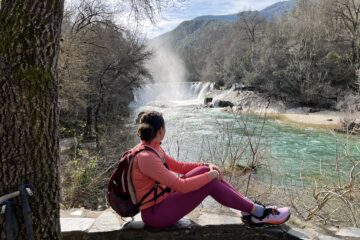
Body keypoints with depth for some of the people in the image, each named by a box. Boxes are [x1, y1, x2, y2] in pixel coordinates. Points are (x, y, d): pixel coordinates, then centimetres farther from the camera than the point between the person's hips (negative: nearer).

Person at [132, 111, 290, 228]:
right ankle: (258, 213, -3)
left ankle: (249, 210, 0)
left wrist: (206, 167, 0)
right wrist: (210, 175, -15)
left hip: (163, 197, 9)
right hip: (156, 213, -9)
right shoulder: (146, 158, -28)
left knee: (204, 171, -4)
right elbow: (181, 186, -28)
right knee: (210, 183, -17)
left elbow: (178, 166, 12)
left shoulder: (152, 148, 3)